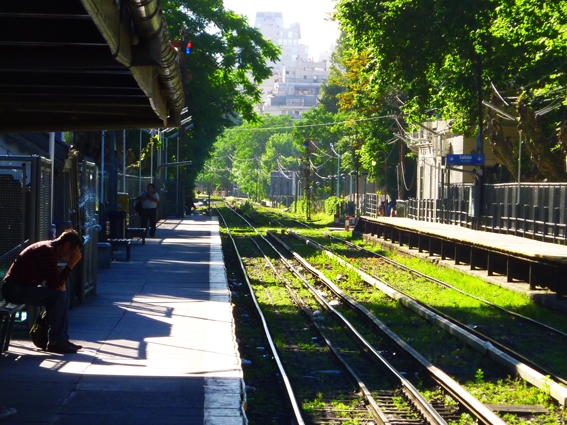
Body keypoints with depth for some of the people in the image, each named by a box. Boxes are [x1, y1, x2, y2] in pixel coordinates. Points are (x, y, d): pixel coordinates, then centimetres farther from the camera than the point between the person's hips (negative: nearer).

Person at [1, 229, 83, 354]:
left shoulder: (50, 249, 13)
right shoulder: (48, 252, -19)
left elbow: (55, 281, 19)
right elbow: (55, 284, -21)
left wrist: (60, 284, -2)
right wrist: (71, 264, -15)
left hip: (20, 287, 11)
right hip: (14, 289, -11)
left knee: (62, 294, 12)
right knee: (59, 295, -19)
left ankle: (62, 338, 11)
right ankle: (55, 342, -13)